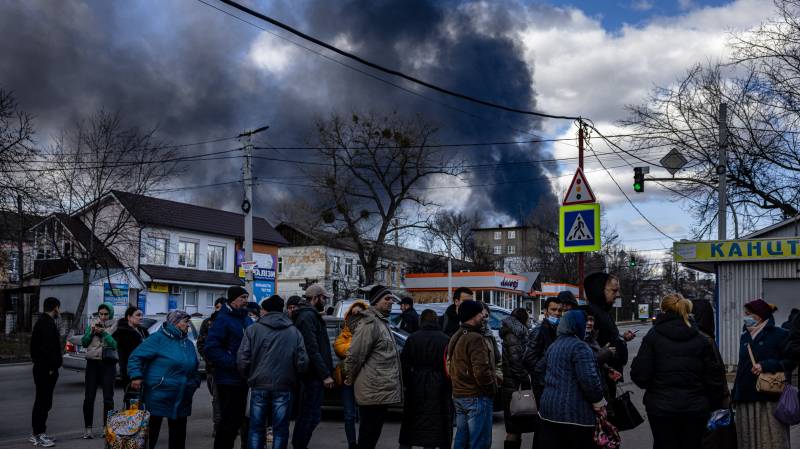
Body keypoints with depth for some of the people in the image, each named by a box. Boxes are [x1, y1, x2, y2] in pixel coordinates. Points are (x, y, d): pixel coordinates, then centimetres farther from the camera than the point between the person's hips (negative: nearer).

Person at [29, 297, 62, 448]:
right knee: (44, 401, -8)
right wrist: (51, 367, -22)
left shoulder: (41, 321, 18)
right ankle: (38, 435, -5)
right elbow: (49, 347, -24)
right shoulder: (48, 323, -16)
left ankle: (37, 433, 23)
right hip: (47, 369, -11)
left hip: (40, 368, 11)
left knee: (41, 401, 16)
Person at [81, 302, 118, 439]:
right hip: (92, 362, 2)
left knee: (108, 398, 1)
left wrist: (103, 332, -18)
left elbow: (115, 345, -11)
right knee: (89, 397, -1)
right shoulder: (93, 324, 10)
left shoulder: (115, 326, 1)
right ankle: (88, 429, 6)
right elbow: (84, 343, 6)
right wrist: (91, 331, -9)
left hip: (108, 363, -2)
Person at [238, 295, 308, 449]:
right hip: (284, 387, 1)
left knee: (256, 429, 10)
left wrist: (250, 377, 10)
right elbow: (302, 362, -4)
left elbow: (242, 360, -8)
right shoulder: (295, 332, 1)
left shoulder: (253, 330, -3)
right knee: (280, 430, 9)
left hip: (259, 386, 0)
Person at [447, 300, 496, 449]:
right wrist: (492, 389, -10)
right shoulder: (475, 338, -17)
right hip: (477, 397, -10)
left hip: (458, 395, 10)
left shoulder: (455, 338, 15)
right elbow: (481, 370, -24)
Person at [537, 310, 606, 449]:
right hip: (575, 414, -8)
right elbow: (589, 379, -21)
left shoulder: (553, 346, 16)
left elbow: (541, 370, 25)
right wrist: (598, 401, -8)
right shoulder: (579, 347, -13)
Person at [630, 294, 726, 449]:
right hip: (695, 407, 2)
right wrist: (715, 406, 10)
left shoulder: (653, 337, -6)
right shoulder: (701, 340, 2)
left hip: (661, 407, -2)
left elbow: (640, 374, -11)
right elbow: (714, 377, 0)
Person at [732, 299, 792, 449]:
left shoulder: (779, 335, 0)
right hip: (746, 400, 6)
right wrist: (735, 394, 18)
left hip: (770, 402, -5)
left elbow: (790, 361, -7)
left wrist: (766, 366, -17)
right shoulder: (745, 337, 18)